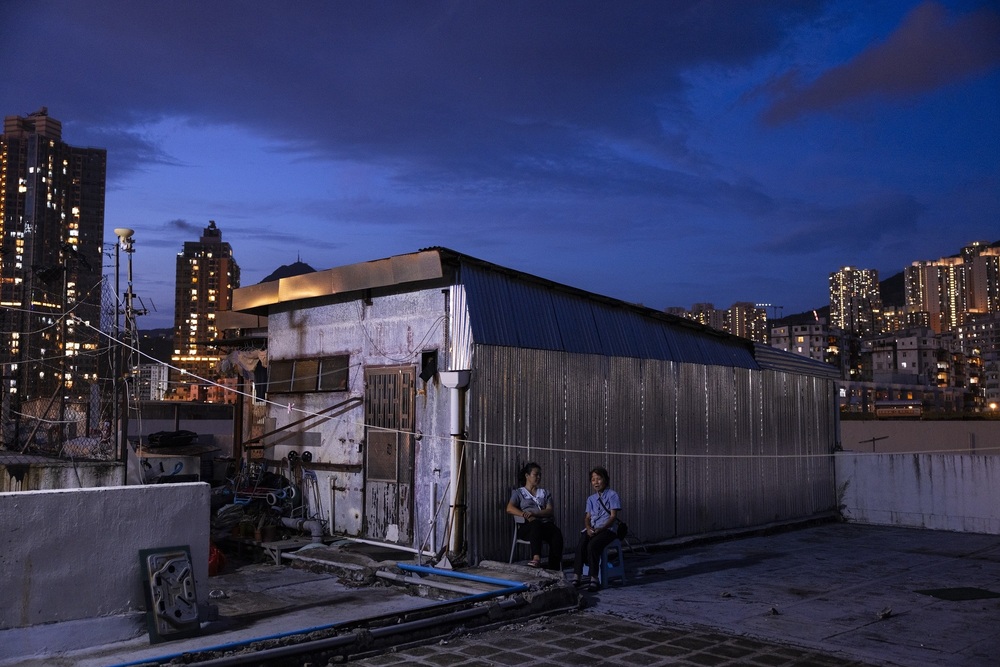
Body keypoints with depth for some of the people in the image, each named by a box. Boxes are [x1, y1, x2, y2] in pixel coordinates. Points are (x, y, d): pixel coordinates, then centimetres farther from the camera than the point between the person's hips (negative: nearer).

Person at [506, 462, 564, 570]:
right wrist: (526, 516, -17)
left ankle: (554, 570, -41)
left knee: (557, 533, -34)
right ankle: (537, 558, -58)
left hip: (546, 524, 2)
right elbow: (509, 509, 1)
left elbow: (550, 511, 9)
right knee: (536, 523, -40)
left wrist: (534, 514, -11)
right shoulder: (519, 492, 19)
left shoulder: (545, 493, 26)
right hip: (526, 526, -2)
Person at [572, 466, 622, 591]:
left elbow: (613, 516, -5)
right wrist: (588, 528, -8)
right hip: (592, 529, 5)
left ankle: (593, 578, -26)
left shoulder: (612, 495, 2)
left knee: (592, 545, -33)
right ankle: (576, 577, -26)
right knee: (580, 546, -26)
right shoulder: (591, 499, 20)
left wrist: (600, 529, -18)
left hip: (608, 529, -5)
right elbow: (587, 517, 15)